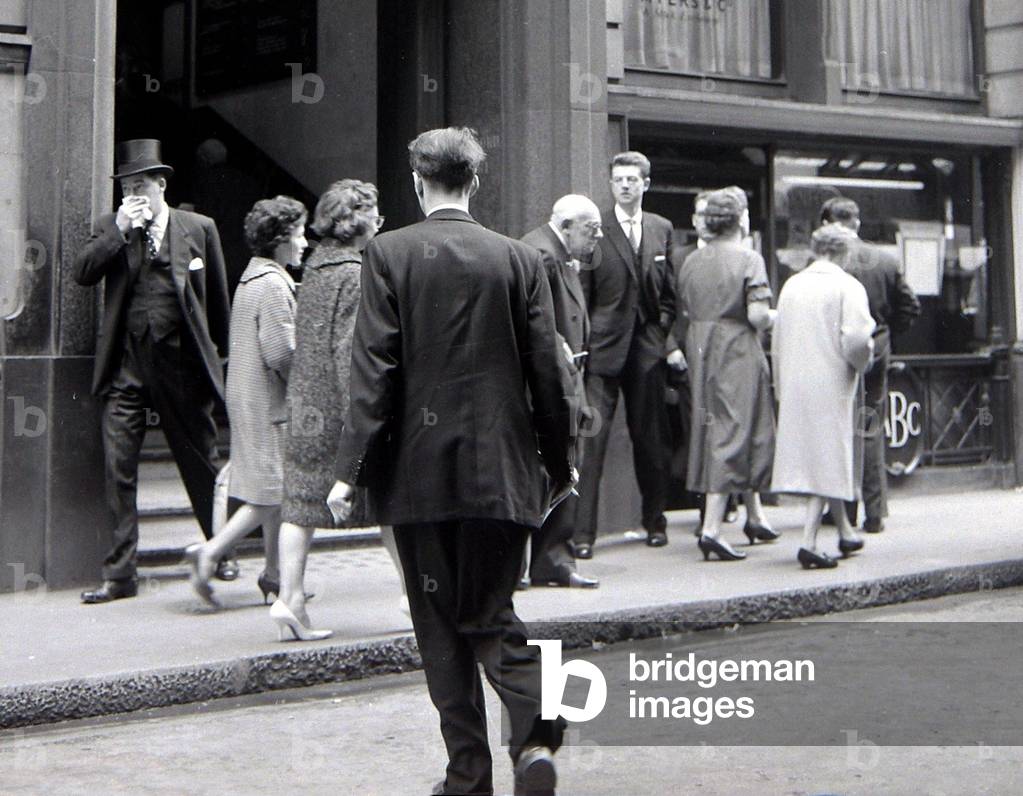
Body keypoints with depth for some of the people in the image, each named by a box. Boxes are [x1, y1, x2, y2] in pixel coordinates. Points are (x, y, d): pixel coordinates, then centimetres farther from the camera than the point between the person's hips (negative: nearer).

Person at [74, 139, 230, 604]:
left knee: (201, 465, 10)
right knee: (117, 469, -4)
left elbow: (217, 296, 11)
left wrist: (218, 352, 15)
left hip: (182, 364, -1)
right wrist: (121, 231, -14)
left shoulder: (199, 229, 4)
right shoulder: (110, 229, 7)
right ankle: (120, 573, 3)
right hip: (126, 368, 1)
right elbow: (82, 274, -8)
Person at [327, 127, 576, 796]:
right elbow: (547, 370, 3)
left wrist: (352, 468, -7)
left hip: (419, 469, -2)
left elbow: (374, 368, -9)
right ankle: (535, 735, -10)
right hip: (499, 470, 2)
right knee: (492, 613, 12)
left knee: (441, 626, 8)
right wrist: (560, 460, 14)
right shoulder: (520, 259, 2)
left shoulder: (389, 254, -4)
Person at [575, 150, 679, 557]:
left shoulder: (662, 229, 11)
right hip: (603, 348, -3)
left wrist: (671, 340, 1)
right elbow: (581, 295, -2)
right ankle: (583, 532, -5)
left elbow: (669, 292, 13)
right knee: (592, 438, -8)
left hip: (648, 347, 3)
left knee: (651, 439, 11)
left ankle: (655, 521, 27)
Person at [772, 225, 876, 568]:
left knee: (808, 456, 14)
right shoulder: (848, 286, -9)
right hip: (831, 383, -6)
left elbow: (778, 341, 10)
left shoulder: (791, 285, 7)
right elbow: (855, 339, -20)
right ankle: (809, 542, -8)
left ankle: (845, 532, 28)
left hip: (795, 386, 6)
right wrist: (861, 362, 1)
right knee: (828, 459, 0)